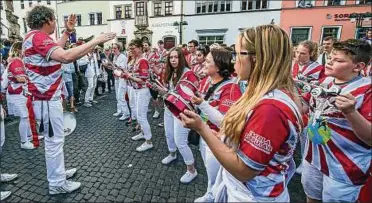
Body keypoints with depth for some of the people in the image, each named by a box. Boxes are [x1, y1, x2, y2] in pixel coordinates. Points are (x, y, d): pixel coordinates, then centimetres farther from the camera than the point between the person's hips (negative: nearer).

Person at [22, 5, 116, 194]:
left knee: (54, 139, 20)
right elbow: (66, 56, -38)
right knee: (54, 140, 0)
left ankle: (58, 172, 35)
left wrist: (67, 32, 24)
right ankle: (57, 184, 14)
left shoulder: (34, 36, 11)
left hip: (47, 96, 11)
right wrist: (96, 41, -32)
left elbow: (56, 50, 29)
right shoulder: (38, 38, -21)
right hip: (47, 99, -11)